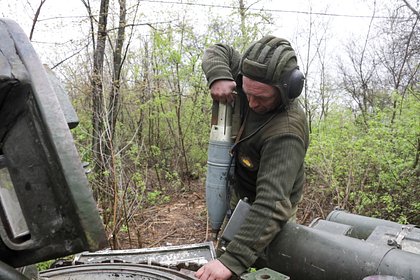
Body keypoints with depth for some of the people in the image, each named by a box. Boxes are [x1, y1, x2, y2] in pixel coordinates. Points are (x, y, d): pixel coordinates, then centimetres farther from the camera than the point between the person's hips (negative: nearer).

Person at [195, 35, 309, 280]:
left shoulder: (285, 134, -37)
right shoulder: (256, 87, -15)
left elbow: (272, 205, -44)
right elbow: (219, 52, -3)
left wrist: (232, 260, -50)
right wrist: (220, 77, -26)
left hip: (264, 211, -7)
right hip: (239, 197, 7)